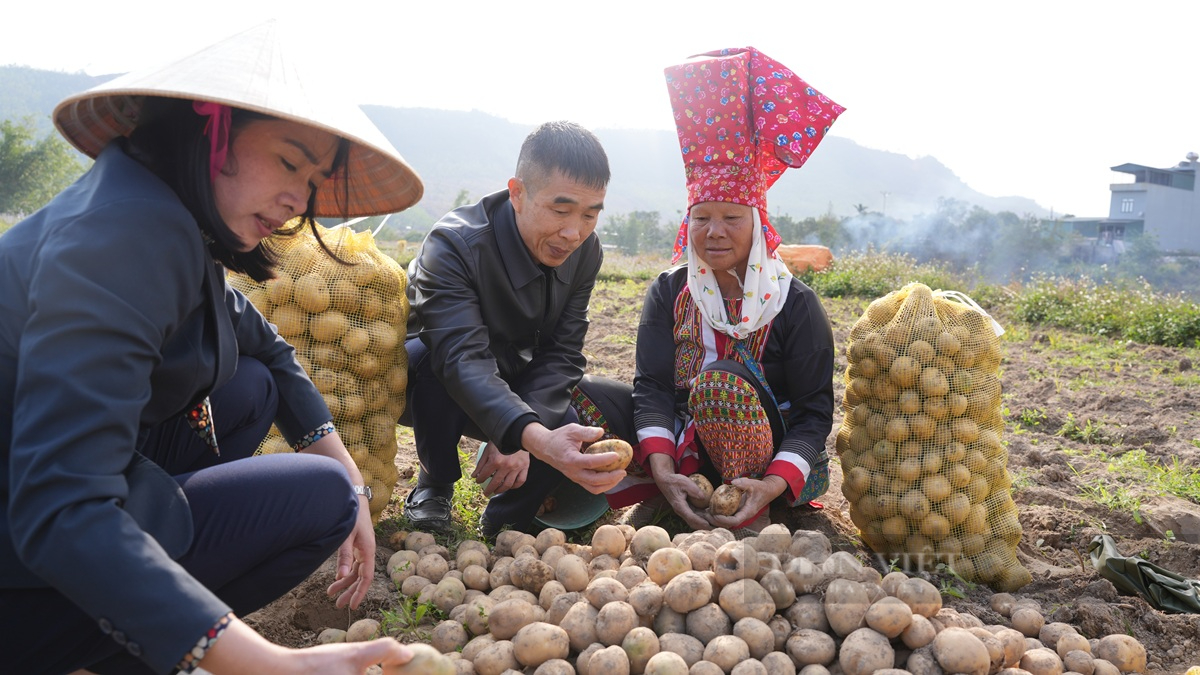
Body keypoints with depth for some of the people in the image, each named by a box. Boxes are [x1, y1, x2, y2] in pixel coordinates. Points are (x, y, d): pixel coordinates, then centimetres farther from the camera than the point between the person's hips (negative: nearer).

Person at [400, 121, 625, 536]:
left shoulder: (585, 251, -15)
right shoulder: (453, 245, -32)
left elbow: (562, 356, -15)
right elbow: (463, 361, -46)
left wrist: (517, 440, -32)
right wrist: (535, 438, -63)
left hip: (514, 391, 3)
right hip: (429, 382, -3)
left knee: (583, 447, -25)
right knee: (425, 355, -38)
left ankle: (507, 517, 4)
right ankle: (434, 485, -10)